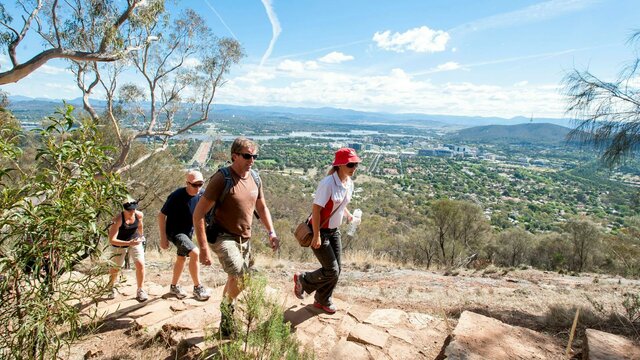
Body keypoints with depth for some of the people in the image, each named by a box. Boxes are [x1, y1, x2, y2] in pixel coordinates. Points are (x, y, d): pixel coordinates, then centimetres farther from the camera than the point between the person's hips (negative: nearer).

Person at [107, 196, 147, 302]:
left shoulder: (139, 215, -19)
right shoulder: (118, 219, -32)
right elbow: (111, 240, -36)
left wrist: (141, 236, 20)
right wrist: (129, 243, -46)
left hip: (135, 240, 2)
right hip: (119, 243, -2)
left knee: (140, 264, -12)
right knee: (115, 268, 12)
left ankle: (140, 291, 6)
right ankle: (110, 288, 45)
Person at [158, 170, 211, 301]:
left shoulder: (202, 195, -10)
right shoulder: (177, 196, -26)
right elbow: (161, 215, -17)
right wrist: (163, 237, -16)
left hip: (188, 232, 7)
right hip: (174, 232, -7)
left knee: (182, 258, 21)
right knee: (195, 253, -23)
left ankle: (174, 286, 42)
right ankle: (197, 288, -10)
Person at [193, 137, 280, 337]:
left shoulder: (255, 178, 2)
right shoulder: (221, 179, -19)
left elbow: (261, 208, 16)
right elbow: (198, 214, -19)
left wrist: (271, 233, 4)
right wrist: (203, 247, -23)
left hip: (244, 239, 7)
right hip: (222, 237, -7)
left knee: (237, 280, 18)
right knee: (238, 277, -22)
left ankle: (226, 321, 43)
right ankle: (227, 318, 8)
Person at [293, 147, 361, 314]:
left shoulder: (349, 183, 0)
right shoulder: (328, 183, -25)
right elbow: (316, 209, -24)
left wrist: (349, 216, 3)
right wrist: (316, 236, -23)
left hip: (334, 231, 8)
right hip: (320, 231, -8)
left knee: (337, 268, 13)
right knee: (332, 271, -4)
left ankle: (323, 300, 35)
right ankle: (303, 279, 23)